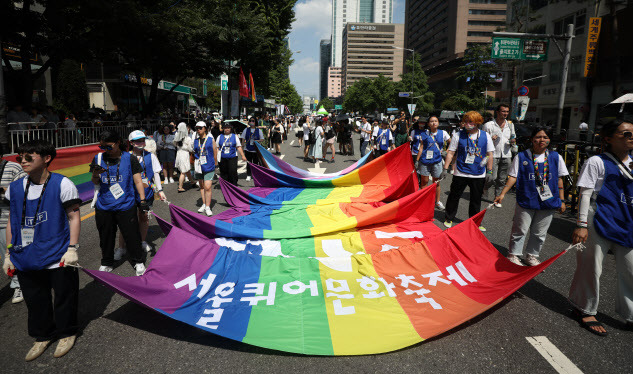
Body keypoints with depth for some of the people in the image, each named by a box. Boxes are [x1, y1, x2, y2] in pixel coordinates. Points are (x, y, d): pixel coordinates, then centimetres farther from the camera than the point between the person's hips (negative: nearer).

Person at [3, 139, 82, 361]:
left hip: (58, 258, -5)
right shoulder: (15, 188, 6)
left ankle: (66, 333, 32)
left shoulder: (62, 184, -9)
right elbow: (12, 222, 14)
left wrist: (72, 248, -13)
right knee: (34, 300, 17)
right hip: (26, 259, 5)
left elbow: (74, 218, -8)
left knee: (64, 297, 9)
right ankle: (43, 336, 38)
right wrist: (9, 253, 14)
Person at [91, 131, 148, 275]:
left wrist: (142, 200, -5)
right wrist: (95, 175, -13)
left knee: (132, 235, 3)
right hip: (103, 207, 3)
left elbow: (138, 180, 1)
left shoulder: (130, 159, -3)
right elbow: (95, 183, 10)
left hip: (126, 206, -3)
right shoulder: (98, 158, 5)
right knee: (106, 237, 14)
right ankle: (106, 263, 34)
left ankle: (138, 261, 22)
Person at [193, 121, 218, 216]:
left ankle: (208, 207, -5)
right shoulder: (195, 141, 10)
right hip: (199, 166, 5)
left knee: (207, 187, -11)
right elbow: (194, 153, 18)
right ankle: (204, 204, 26)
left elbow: (215, 153, 4)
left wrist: (215, 165, 7)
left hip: (209, 167, -4)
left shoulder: (211, 140, 0)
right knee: (201, 186, 13)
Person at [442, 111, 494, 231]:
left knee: (476, 199, 12)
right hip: (460, 173, -2)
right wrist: (445, 169, -5)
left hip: (479, 175, 2)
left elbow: (490, 154, 7)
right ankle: (448, 219, 22)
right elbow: (450, 153, 0)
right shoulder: (458, 135, -2)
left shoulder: (486, 136, 3)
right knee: (454, 196, 5)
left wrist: (489, 171, 2)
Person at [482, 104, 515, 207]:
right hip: (493, 155, -4)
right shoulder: (488, 125, 0)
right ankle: (484, 188, 19)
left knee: (502, 179, 6)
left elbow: (513, 138, 26)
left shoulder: (510, 124, 16)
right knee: (493, 178, -11)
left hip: (506, 155, 4)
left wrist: (513, 141, 2)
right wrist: (490, 139, -18)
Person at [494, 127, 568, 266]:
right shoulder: (521, 157, -1)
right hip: (526, 201, -3)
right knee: (520, 230, 3)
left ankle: (532, 256, 28)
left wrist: (561, 200, 8)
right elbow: (513, 177, -4)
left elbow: (559, 179, 10)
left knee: (539, 233, 11)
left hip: (548, 202, 3)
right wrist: (502, 194, -14)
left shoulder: (555, 157, 6)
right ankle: (513, 255, 19)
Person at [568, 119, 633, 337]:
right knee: (591, 267, 3)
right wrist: (581, 225, -15)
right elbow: (586, 194, -9)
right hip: (599, 221, -6)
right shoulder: (597, 162, -5)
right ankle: (585, 311, 19)